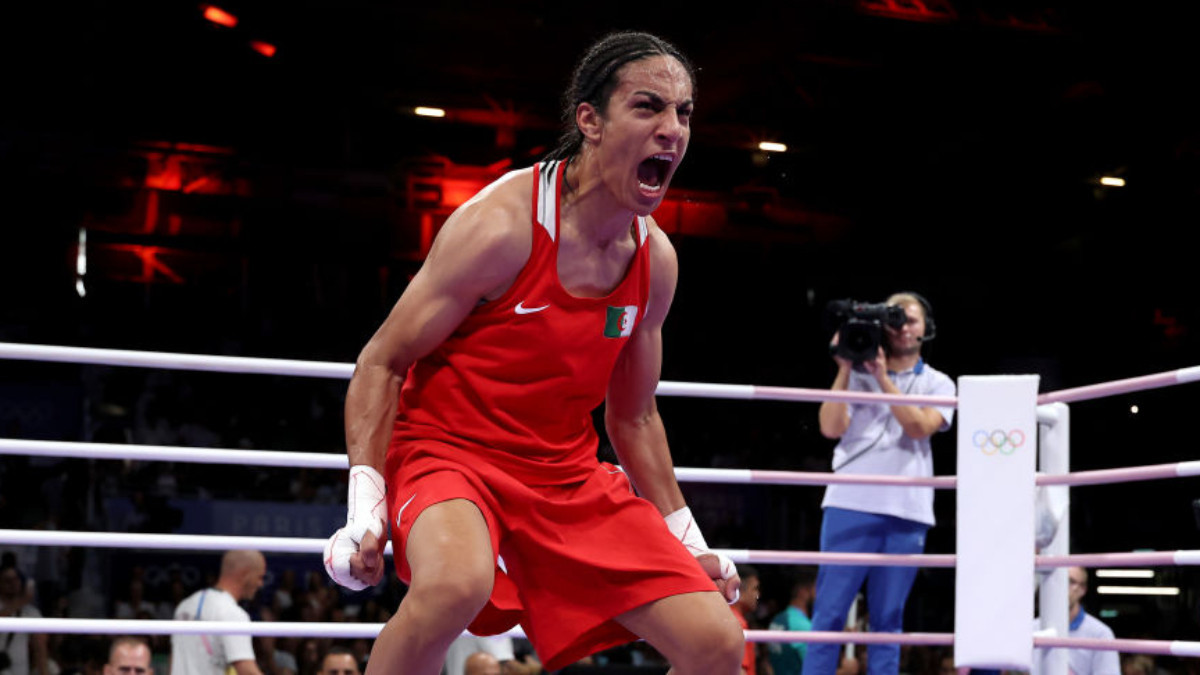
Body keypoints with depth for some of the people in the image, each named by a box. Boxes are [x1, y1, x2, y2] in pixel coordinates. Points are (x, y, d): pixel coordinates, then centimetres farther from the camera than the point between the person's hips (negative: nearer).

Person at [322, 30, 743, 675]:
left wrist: (688, 542, 12)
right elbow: (381, 363, -11)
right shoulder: (499, 225, -19)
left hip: (565, 474, 6)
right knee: (455, 584, -40)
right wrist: (365, 506, -20)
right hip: (446, 449, -6)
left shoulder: (656, 260, 1)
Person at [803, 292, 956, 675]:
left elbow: (919, 427, -5)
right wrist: (845, 369, -5)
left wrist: (883, 378, -9)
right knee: (829, 612, -5)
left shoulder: (938, 384, 13)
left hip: (907, 512, 1)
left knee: (888, 620, 3)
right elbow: (831, 428, -2)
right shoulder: (857, 376, 11)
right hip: (851, 504, -1)